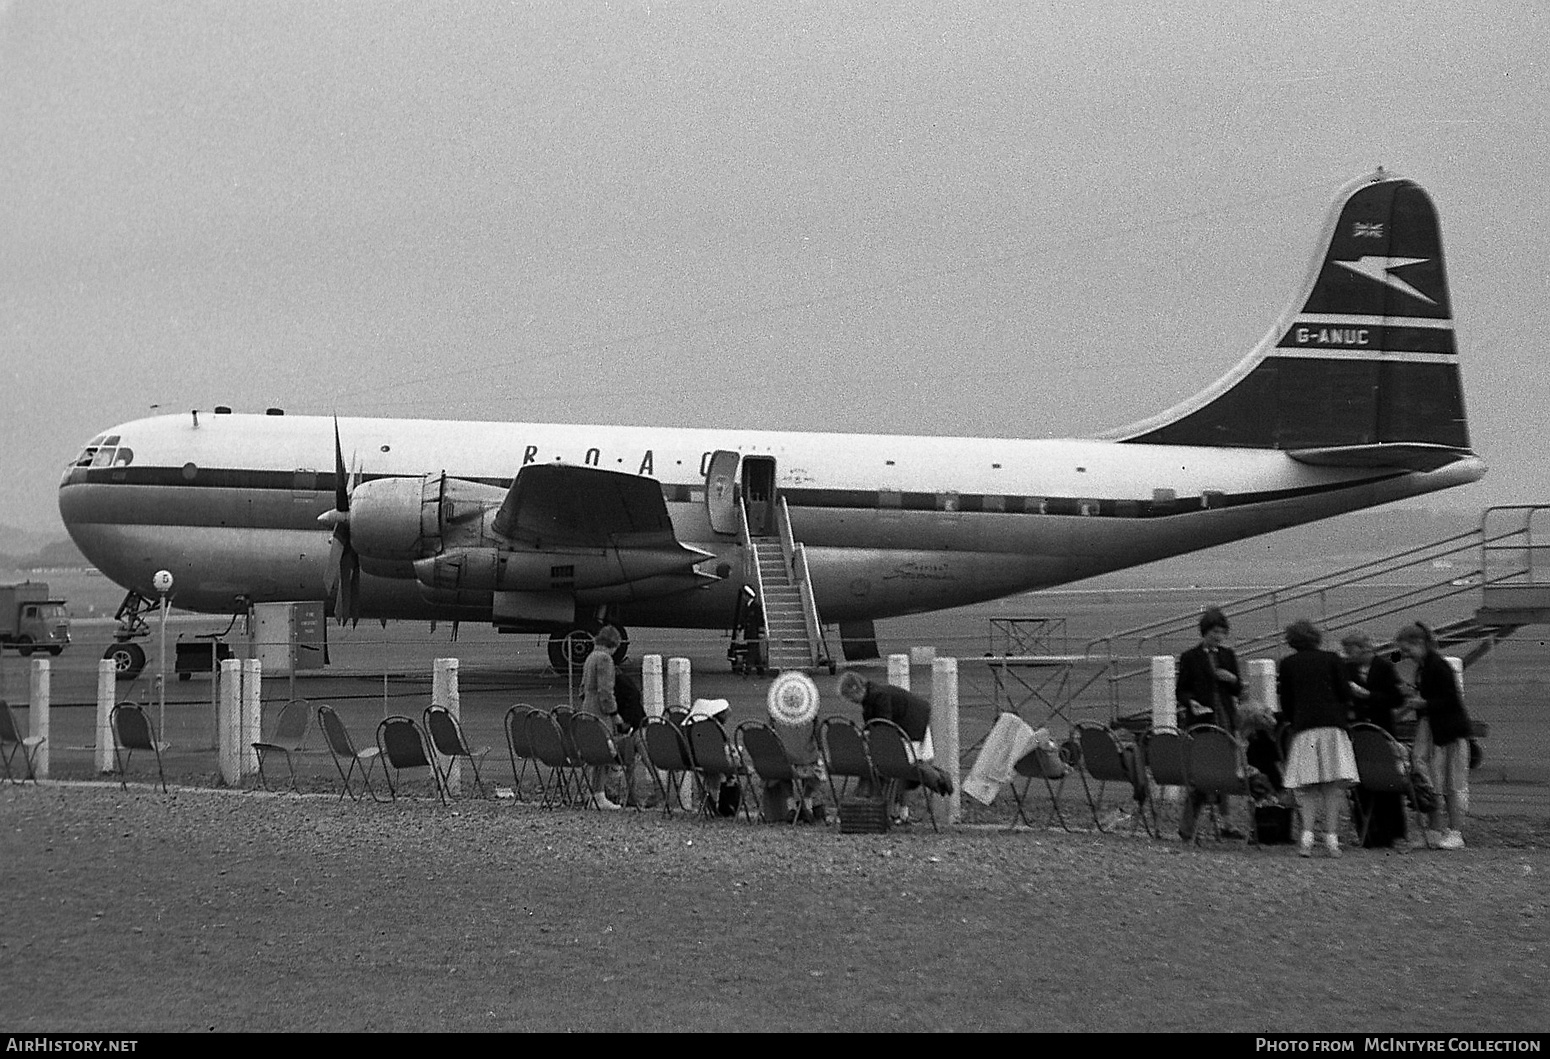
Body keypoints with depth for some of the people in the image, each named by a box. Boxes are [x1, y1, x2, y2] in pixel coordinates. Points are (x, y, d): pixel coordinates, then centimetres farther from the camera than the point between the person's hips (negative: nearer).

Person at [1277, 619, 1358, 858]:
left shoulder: (1287, 664, 8)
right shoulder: (1332, 659, 7)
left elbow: (1286, 702, 7)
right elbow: (1345, 693, 4)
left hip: (1304, 728, 0)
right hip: (1332, 725, 0)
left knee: (1308, 787, 4)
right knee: (1332, 785, 2)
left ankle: (1307, 834, -11)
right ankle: (1331, 837, -4)